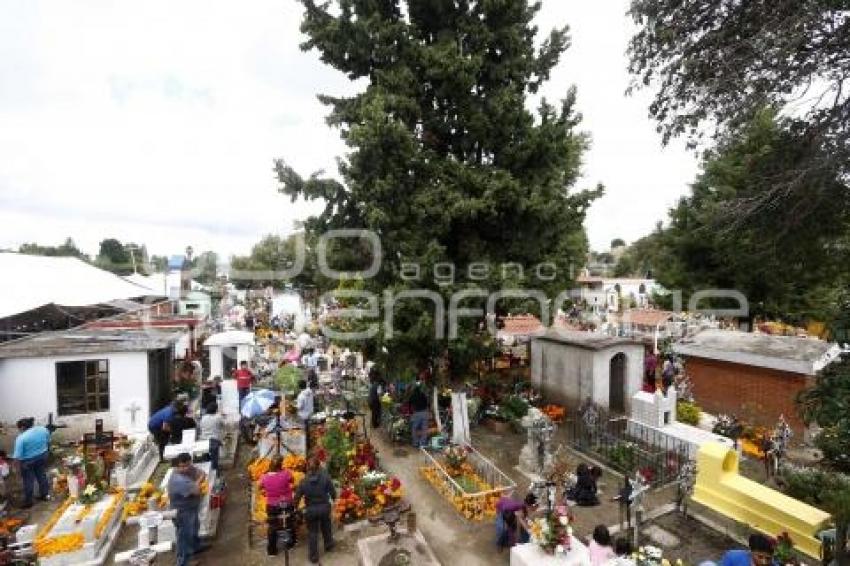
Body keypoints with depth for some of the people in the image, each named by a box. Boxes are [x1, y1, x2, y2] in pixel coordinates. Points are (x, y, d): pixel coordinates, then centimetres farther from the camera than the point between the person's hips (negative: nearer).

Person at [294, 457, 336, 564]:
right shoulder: (325, 477, -17)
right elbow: (333, 492, -12)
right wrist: (333, 497, 10)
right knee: (326, 528, 25)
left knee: (312, 532, 17)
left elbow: (297, 496, -8)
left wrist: (295, 506, 11)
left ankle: (313, 556, 26)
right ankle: (328, 546, 46)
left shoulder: (304, 481, -13)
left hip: (310, 509, 0)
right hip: (324, 507, 1)